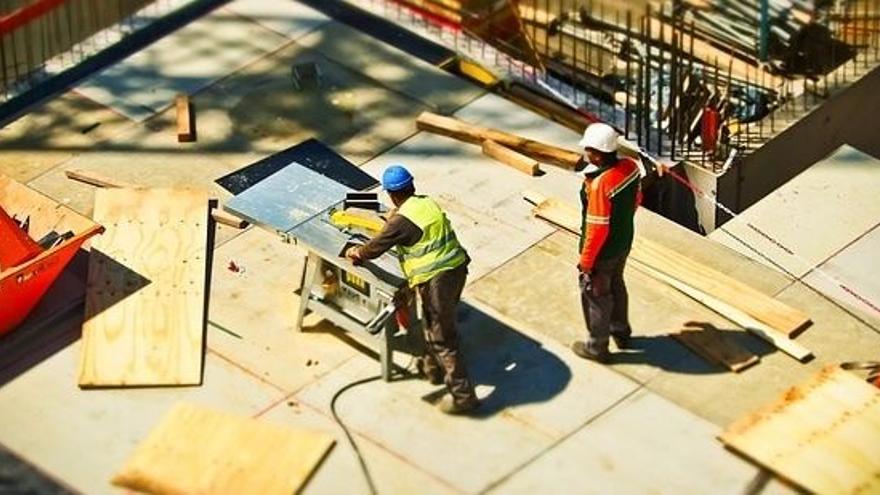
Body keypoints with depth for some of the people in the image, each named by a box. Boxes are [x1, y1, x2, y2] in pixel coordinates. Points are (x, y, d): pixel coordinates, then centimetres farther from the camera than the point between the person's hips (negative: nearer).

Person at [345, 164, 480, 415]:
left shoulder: (402, 220, -14)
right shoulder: (429, 203, 8)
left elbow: (374, 248, -1)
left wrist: (356, 253, 19)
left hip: (436, 280, -8)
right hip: (457, 269, 8)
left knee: (442, 338, 0)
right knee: (435, 323, 29)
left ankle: (463, 395, 2)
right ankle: (432, 367, 48)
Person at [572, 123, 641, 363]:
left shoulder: (599, 184, -36)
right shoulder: (630, 166, -12)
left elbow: (598, 228, -29)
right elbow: (637, 199, 5)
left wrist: (585, 261, -17)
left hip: (602, 252, -8)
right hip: (624, 243, 8)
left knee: (595, 296, 14)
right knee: (616, 286, 29)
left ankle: (597, 347, 32)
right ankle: (621, 332, 49)